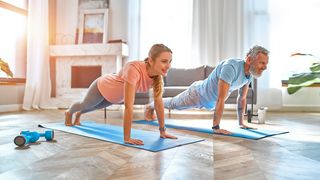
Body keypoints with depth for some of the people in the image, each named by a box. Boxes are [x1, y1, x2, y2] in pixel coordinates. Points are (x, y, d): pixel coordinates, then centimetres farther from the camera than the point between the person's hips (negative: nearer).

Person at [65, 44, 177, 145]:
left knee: (98, 107, 35)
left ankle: (78, 114, 70)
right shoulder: (134, 69, -47)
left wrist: (162, 131, -17)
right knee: (85, 105, 28)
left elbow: (158, 103, -18)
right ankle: (69, 112, 64)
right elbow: (128, 106, -49)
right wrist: (127, 138, -47)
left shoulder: (158, 75, -26)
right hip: (102, 86, -6)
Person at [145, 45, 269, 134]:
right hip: (198, 94, -7)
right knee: (173, 104, 19)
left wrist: (241, 122, 2)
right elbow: (220, 100, -44)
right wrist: (215, 127, -43)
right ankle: (150, 107, 46)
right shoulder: (231, 67, -42)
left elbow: (242, 99, 0)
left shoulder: (250, 73, -13)